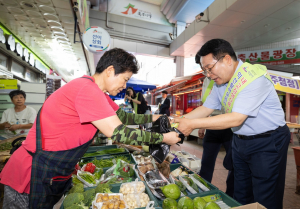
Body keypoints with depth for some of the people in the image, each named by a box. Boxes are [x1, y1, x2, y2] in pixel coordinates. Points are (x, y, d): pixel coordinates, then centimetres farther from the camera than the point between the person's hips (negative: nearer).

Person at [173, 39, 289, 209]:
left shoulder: (254, 77, -24)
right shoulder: (220, 82, 1)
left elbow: (236, 118, -31)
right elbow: (206, 109, 1)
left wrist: (192, 124, -32)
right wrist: (177, 121, -12)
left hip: (267, 143, -7)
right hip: (240, 141, 7)